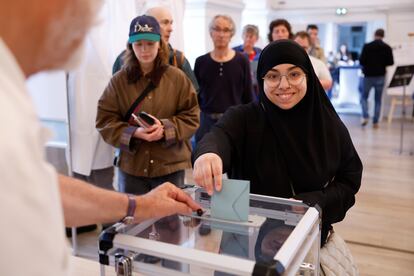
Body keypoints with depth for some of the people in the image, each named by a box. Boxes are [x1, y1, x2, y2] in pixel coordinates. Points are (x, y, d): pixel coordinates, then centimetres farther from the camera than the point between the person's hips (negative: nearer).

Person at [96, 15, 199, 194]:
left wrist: (165, 128, -19)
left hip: (170, 166, 0)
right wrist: (134, 133, -18)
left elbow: (191, 117, -1)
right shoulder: (119, 80, -1)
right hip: (131, 166, 1)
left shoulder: (177, 78, -2)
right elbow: (105, 121, -1)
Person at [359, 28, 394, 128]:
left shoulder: (367, 46, -8)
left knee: (364, 97, 13)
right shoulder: (387, 48, -3)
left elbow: (361, 61, -11)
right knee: (378, 100, 9)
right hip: (380, 76, 2)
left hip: (368, 76, -1)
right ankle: (375, 122, 8)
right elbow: (390, 63, -3)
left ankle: (365, 116, -6)